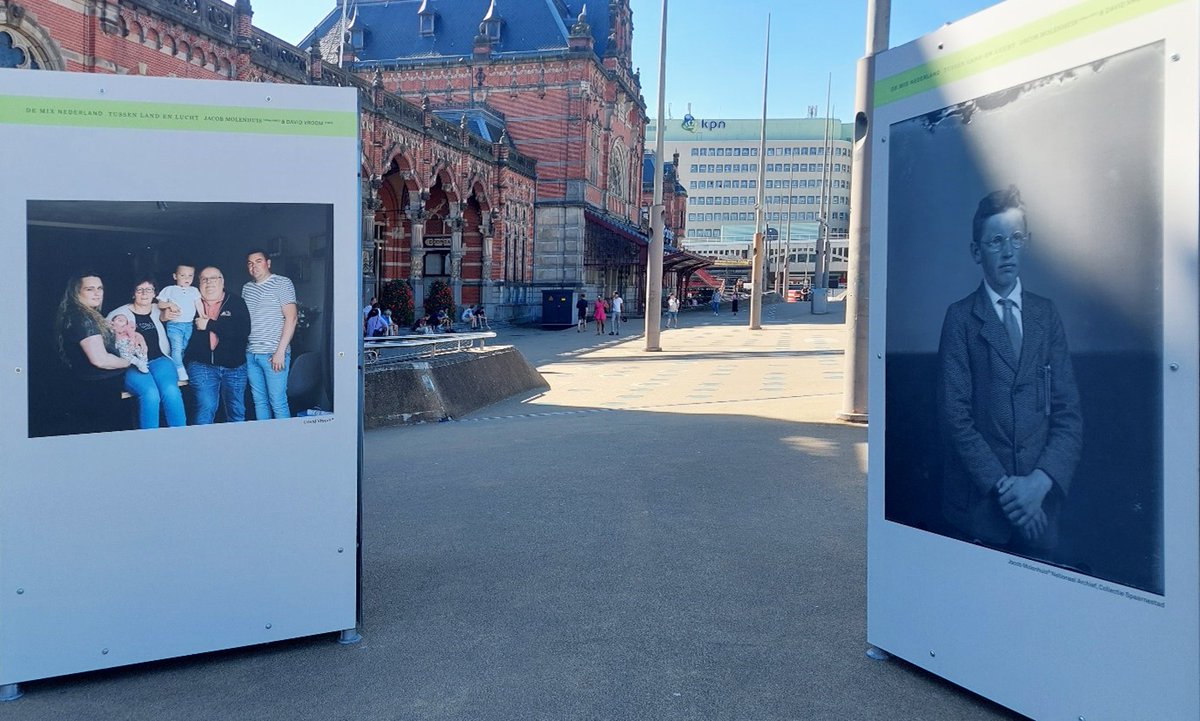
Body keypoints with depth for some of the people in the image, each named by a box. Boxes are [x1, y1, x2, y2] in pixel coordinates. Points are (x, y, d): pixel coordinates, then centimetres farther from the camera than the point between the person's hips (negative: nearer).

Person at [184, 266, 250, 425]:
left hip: (234, 366, 1)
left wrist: (210, 325, -12)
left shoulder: (236, 302, 5)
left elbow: (244, 331, -11)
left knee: (237, 412, 7)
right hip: (201, 364, -1)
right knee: (206, 408, -14)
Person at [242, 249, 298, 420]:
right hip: (251, 354, 6)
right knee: (259, 401, 9)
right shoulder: (247, 288, 16)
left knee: (278, 403, -7)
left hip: (273, 354, -6)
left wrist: (280, 351, -15)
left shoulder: (282, 283, -2)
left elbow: (291, 318, -8)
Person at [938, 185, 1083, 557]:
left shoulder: (1047, 314, 7)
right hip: (979, 503, -3)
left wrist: (1041, 481, -10)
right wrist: (1002, 484, -14)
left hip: (1040, 504, 3)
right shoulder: (960, 317, -3)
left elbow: (1069, 414, 3)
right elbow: (956, 415, -9)